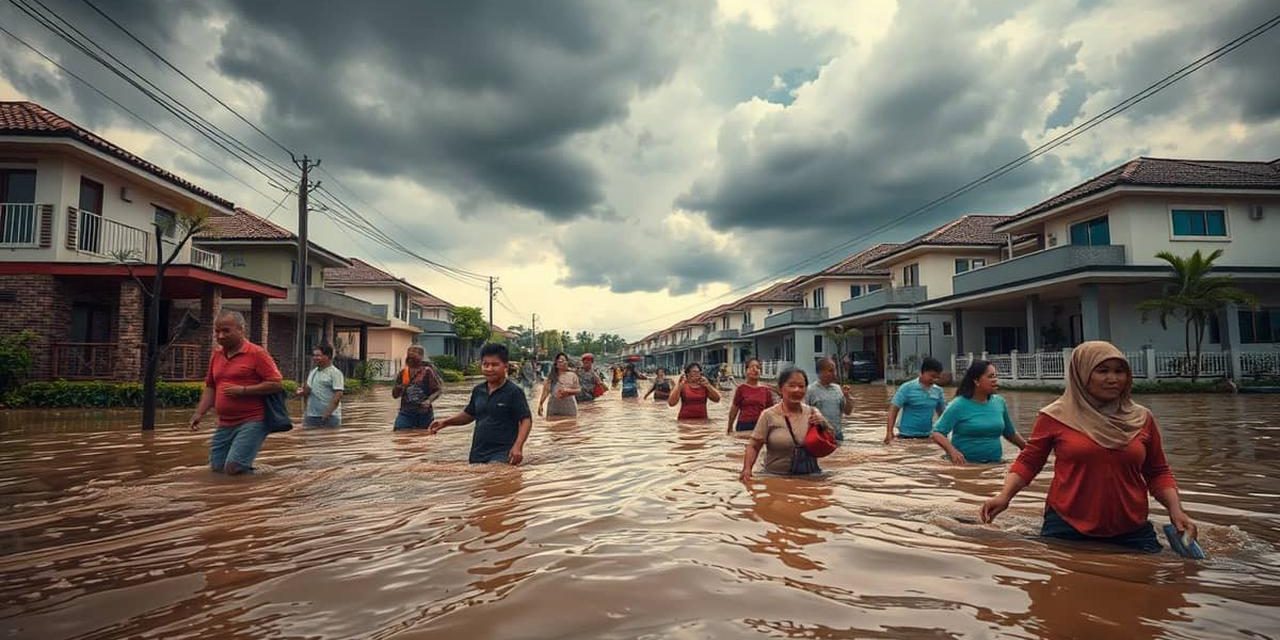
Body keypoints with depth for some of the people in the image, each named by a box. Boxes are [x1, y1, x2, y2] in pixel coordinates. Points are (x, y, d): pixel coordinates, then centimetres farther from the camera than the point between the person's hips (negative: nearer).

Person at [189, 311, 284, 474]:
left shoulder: (256, 353, -8)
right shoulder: (216, 355, 12)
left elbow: (277, 384, -12)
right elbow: (210, 387, 20)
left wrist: (243, 390, -16)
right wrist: (199, 413, 7)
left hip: (252, 423, -7)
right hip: (224, 424, 7)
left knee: (233, 468, -14)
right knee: (216, 468, 7)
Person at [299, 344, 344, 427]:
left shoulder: (335, 373, -8)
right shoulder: (312, 372, 16)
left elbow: (338, 395, -15)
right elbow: (307, 391, 22)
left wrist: (328, 413, -21)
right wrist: (303, 392, -2)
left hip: (329, 417, -7)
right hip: (311, 416, 7)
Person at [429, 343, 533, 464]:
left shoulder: (513, 392, -9)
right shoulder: (478, 391, 9)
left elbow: (526, 420, -11)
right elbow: (469, 414, 23)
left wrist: (518, 446, -23)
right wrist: (445, 422, 10)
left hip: (502, 454, -7)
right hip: (478, 454, 7)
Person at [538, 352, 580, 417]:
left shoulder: (572, 375, 5)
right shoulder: (552, 376, 6)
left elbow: (578, 390, 4)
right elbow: (546, 391, 3)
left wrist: (568, 391, -14)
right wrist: (540, 404, -2)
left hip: (569, 408, 0)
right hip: (554, 406, 1)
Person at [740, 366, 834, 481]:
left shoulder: (813, 413, 7)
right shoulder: (769, 415, -2)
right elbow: (753, 446, -1)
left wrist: (823, 425, -6)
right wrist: (747, 469, -17)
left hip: (809, 477, 3)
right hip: (775, 478, -2)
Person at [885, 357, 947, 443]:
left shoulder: (938, 391, 2)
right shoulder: (907, 388, -12)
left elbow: (942, 412, 14)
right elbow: (893, 410, -14)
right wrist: (889, 432, -22)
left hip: (926, 437, 5)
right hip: (907, 436, -5)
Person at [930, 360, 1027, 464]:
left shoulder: (999, 402, 7)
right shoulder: (959, 405, -8)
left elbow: (1011, 433, 23)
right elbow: (937, 433, -13)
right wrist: (952, 451, -28)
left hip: (994, 464, 4)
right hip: (965, 464, -4)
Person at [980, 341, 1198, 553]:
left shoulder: (1142, 419, 5)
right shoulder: (1056, 416, -3)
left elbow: (1158, 472, 14)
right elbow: (1028, 462, 2)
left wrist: (1175, 509, -1)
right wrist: (1004, 496, -11)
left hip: (1131, 533, 3)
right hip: (1066, 529, -2)